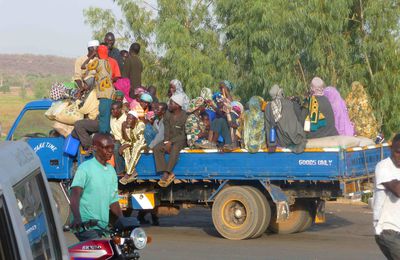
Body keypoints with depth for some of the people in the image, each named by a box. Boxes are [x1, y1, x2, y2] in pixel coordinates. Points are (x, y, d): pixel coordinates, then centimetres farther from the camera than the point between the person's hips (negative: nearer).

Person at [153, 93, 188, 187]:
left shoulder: (184, 116, -11)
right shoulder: (168, 114, 5)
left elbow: (183, 135, -14)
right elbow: (166, 130, 3)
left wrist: (171, 142, -21)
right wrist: (166, 142, -13)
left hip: (180, 140, -5)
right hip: (169, 140, 6)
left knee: (175, 148, -38)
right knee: (156, 148, -21)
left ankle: (166, 174, -40)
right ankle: (169, 174, -32)